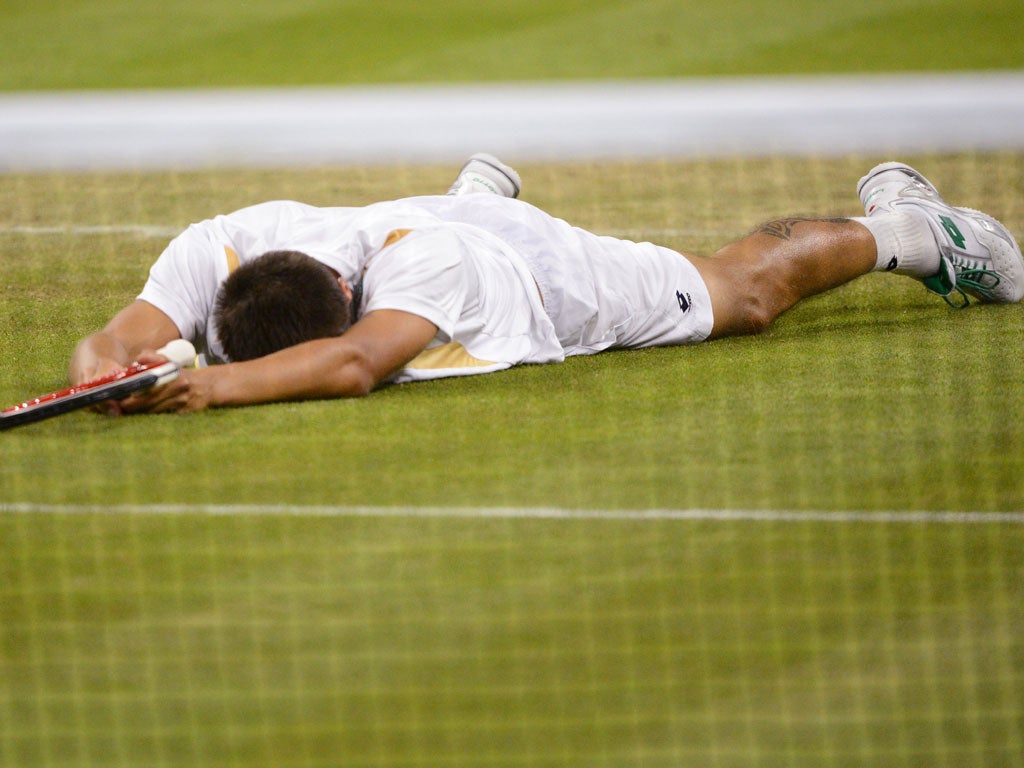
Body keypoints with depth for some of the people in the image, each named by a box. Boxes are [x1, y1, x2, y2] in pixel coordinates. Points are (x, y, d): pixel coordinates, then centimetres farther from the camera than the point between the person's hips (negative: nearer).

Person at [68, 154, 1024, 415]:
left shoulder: (423, 261, -50)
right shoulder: (215, 253, -39)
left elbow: (355, 363, -64)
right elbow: (123, 335, -45)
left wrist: (227, 382, -77)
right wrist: (105, 370, -68)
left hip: (545, 271, -3)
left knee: (748, 291, 19)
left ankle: (893, 222, 45)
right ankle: (481, 187, 74)